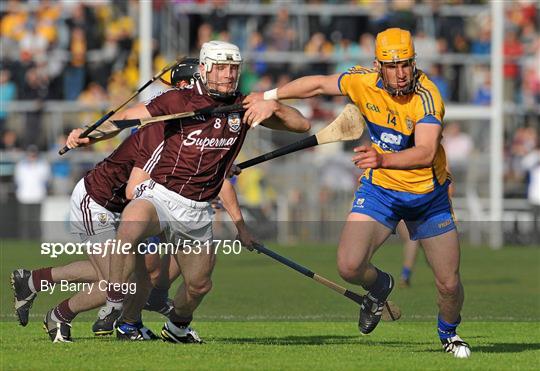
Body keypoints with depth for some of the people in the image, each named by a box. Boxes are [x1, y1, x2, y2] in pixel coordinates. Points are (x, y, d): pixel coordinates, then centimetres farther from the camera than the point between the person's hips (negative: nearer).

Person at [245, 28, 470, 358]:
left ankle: (449, 333, 35)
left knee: (449, 284, 0)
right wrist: (268, 96, 14)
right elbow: (319, 84, 6)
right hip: (380, 189, 2)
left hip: (429, 195, -2)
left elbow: (426, 154, -39)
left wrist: (383, 159, -57)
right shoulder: (364, 82, -14)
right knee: (349, 266, -18)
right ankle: (379, 287, 19)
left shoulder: (427, 96, -25)